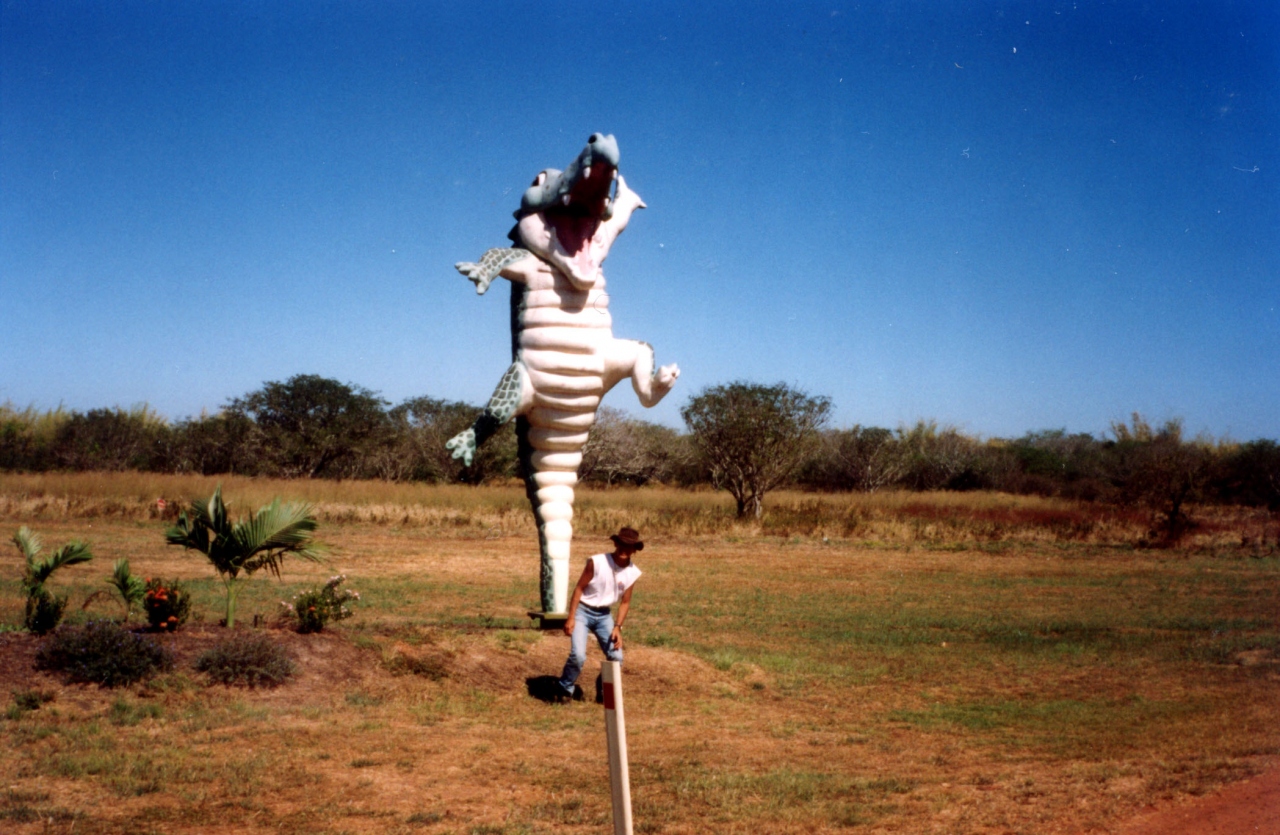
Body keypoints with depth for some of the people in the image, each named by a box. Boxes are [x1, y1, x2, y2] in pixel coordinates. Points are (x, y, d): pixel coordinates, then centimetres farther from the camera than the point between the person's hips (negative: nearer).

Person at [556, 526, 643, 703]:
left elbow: (625, 602, 3)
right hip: (583, 611, -5)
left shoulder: (632, 573, -6)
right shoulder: (597, 562, -19)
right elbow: (579, 588, -13)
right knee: (578, 655, -19)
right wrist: (571, 618, -16)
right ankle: (565, 690, 6)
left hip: (604, 615, 5)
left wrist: (617, 627, -9)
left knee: (616, 657, -6)